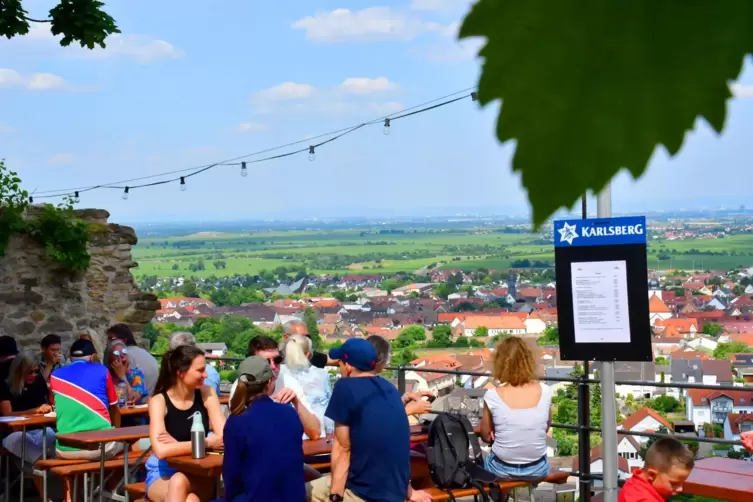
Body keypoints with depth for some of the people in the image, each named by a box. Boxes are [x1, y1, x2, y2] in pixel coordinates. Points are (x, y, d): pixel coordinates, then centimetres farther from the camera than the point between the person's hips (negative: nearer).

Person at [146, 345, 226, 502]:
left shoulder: (207, 394, -5)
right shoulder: (159, 401, -12)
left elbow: (225, 438, -15)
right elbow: (161, 450, -25)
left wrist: (177, 445, -22)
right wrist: (207, 443, -23)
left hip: (198, 474, 1)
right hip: (163, 473, -1)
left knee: (183, 487, -34)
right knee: (177, 483, -36)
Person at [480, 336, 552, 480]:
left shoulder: (493, 396, -16)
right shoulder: (544, 391, -10)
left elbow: (486, 436, -2)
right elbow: (546, 428, 7)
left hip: (503, 470, -2)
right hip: (538, 470, 2)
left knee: (484, 458, 33)